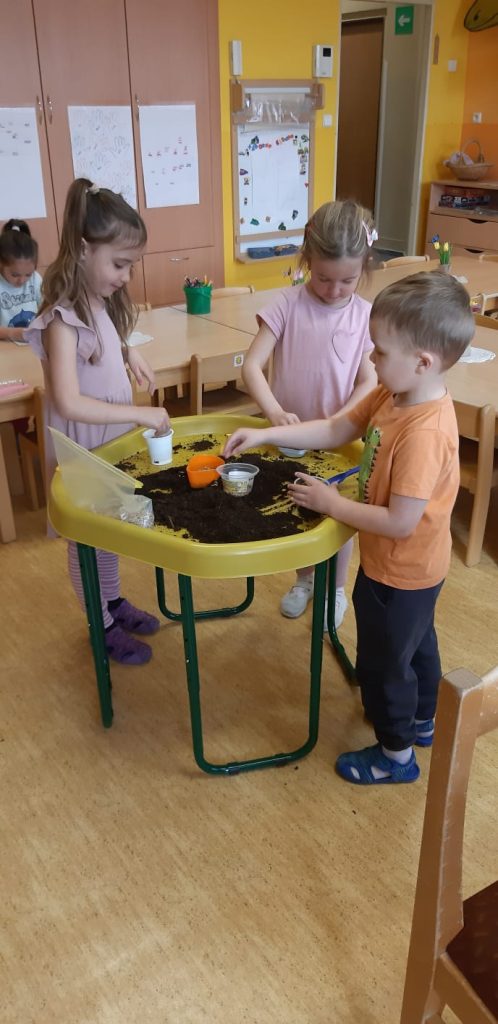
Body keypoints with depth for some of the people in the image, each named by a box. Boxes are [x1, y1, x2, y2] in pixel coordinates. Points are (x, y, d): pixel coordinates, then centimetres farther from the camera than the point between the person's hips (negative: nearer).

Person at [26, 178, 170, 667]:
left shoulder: (101, 304, 0)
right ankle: (103, 625, 28)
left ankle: (114, 601, 42)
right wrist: (141, 413, -31)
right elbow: (68, 403, -33)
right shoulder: (63, 319, -25)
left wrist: (128, 352, 0)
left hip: (112, 441, 8)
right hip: (82, 449, -8)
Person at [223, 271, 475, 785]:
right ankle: (421, 721, 54)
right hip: (413, 568, 9)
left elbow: (401, 522, -33)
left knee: (382, 662, 12)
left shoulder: (423, 433, -36)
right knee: (416, 644, 28)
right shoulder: (392, 396, -8)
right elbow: (335, 430, 1)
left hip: (398, 573, -9)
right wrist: (264, 435, -7)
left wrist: (331, 503, -23)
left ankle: (396, 755, 36)